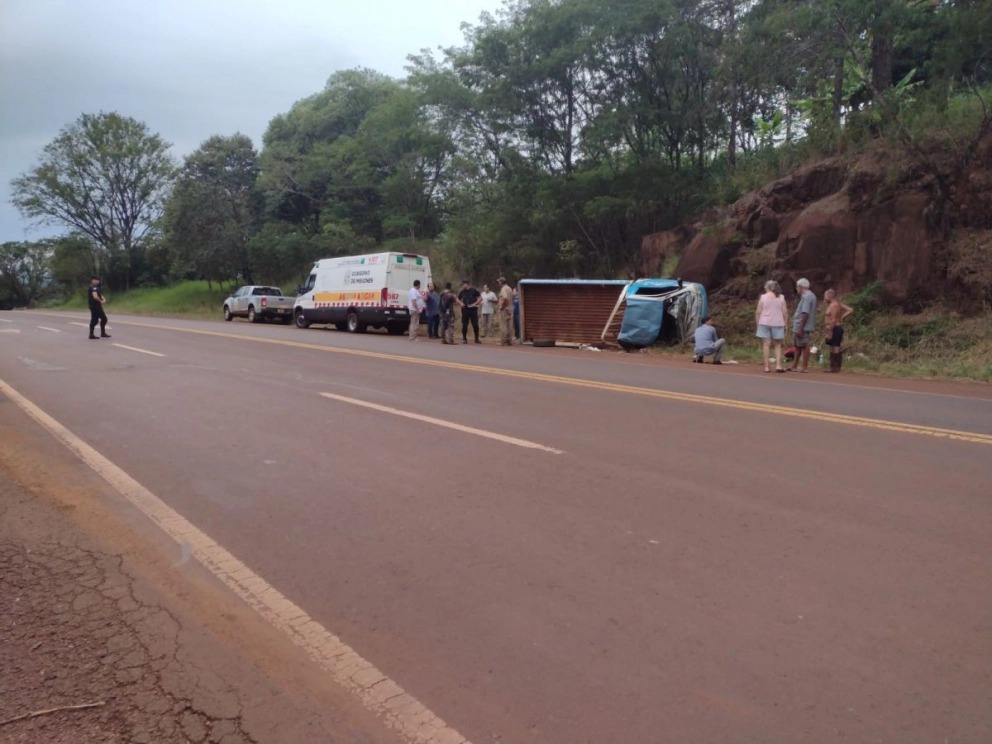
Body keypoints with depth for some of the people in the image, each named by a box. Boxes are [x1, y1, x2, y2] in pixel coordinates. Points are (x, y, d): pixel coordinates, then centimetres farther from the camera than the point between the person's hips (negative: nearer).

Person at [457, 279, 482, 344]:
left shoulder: (474, 290, -1)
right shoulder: (462, 292, 9)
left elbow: (480, 298, -1)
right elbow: (458, 299, 21)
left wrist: (475, 303, -13)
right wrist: (461, 303, 0)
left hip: (473, 310, -3)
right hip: (465, 310, 3)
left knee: (475, 324, -3)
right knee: (464, 325, 2)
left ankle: (476, 339, 9)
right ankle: (464, 338, 13)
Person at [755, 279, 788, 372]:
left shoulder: (763, 297, -2)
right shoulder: (781, 298, 3)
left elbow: (758, 312, -3)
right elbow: (785, 312, 2)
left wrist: (757, 323, 6)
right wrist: (785, 323, 10)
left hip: (765, 323, -1)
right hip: (778, 324, 1)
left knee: (766, 344, -1)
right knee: (778, 345, 9)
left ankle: (766, 366, -3)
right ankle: (778, 365, -1)